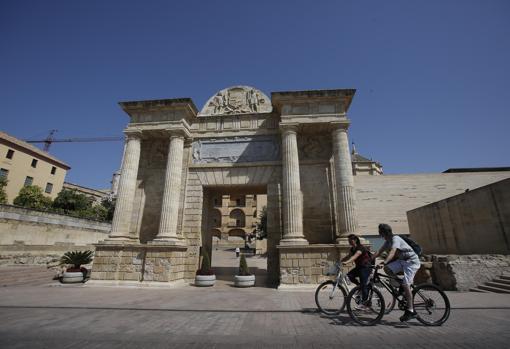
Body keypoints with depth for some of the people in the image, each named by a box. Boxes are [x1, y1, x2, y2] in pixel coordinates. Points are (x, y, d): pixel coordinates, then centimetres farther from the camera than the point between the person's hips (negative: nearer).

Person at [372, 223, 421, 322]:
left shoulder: (395, 239, -22)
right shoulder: (388, 241, 5)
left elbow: (392, 252, -38)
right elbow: (379, 251, 2)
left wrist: (384, 262, -49)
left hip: (412, 261, -8)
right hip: (402, 260, 8)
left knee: (406, 284, -15)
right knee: (387, 269, -12)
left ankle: (410, 311, -5)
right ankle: (401, 286, 7)